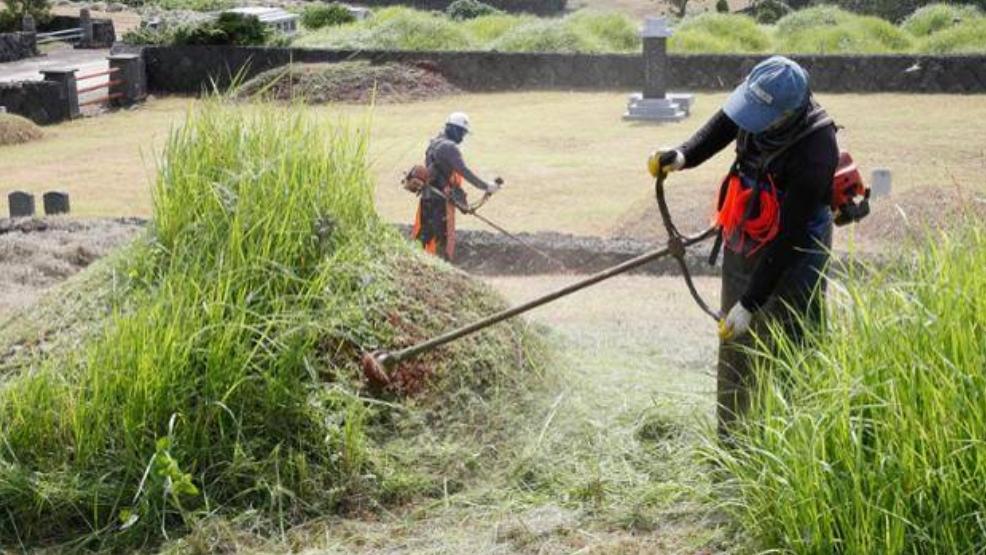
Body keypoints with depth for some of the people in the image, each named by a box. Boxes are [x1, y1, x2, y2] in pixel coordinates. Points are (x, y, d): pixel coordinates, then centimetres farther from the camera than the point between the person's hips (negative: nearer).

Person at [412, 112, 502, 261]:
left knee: (423, 234, 13)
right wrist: (486, 187, -22)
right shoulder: (449, 147, -14)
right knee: (444, 236, -3)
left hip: (428, 196, 9)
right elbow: (464, 171, -22)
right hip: (442, 198, -9)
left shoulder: (434, 144, 16)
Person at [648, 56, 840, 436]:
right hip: (741, 246, 7)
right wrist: (684, 156, -7)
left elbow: (788, 238, -27)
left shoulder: (814, 152, -30)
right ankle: (730, 439, 27)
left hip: (790, 261, -7)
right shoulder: (758, 102, -12)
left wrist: (749, 303, -25)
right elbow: (724, 125, 13)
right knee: (734, 349, 14)